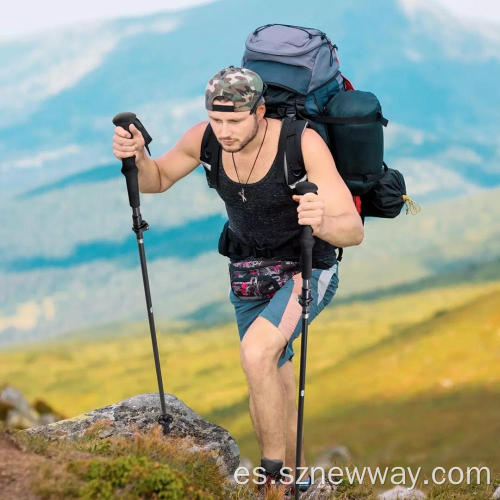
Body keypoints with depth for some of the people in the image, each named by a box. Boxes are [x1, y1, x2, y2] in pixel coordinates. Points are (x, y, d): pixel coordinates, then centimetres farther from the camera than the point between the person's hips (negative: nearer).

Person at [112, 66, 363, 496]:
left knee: (256, 353, -30)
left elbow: (354, 231, -35)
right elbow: (156, 180, 1)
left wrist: (322, 223, -59)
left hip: (308, 271, -5)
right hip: (250, 270, 6)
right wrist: (135, 155, -23)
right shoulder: (205, 137, -17)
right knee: (274, 394, 14)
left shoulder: (303, 143, -32)